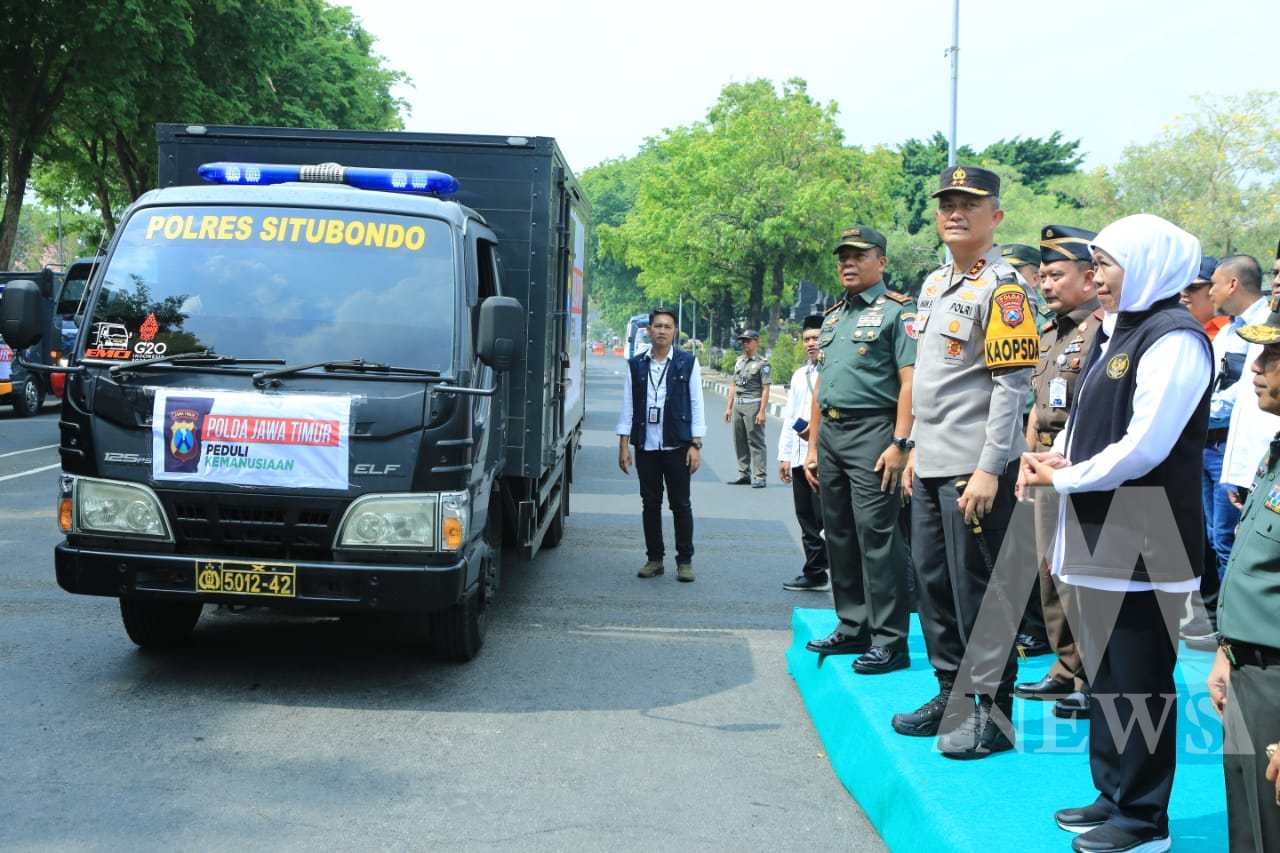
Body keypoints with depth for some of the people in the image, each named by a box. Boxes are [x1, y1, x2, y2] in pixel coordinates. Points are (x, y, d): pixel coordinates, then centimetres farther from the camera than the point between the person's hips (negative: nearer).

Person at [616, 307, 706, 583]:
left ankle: (685, 560, 10)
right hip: (645, 446, 2)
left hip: (677, 446, -2)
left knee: (680, 504, 1)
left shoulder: (687, 363, 2)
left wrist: (695, 445, -5)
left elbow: (696, 405, 1)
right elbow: (627, 406, 8)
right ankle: (654, 558, 17)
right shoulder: (636, 365, 7)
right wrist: (624, 444, 2)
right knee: (650, 504, 7)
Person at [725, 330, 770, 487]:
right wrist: (729, 407, 14)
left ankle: (759, 477, -5)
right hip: (738, 405, 7)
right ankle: (744, 474, 17)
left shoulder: (762, 363, -5)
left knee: (756, 442, -6)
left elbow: (765, 389, -10)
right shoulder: (739, 361, 15)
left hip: (753, 405, -7)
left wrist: (762, 411, -17)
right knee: (739, 442, 9)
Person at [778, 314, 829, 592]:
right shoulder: (799, 375, 20)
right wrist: (784, 455, 19)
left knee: (825, 516, -10)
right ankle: (814, 573, 19)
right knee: (807, 518, 12)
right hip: (800, 456, 8)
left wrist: (819, 428, -22)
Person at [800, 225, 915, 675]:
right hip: (831, 435, 8)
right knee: (839, 535, 11)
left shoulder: (897, 311, -5)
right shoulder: (833, 316, 19)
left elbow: (910, 380, -13)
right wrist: (813, 444, 18)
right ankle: (852, 628, 21)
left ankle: (890, 641, -6)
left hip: (872, 433, -8)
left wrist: (899, 443, -20)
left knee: (876, 535, -10)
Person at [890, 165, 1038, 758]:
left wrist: (989, 470, -21)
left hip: (975, 468, -9)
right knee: (933, 581, 14)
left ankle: (992, 713, 8)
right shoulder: (935, 284, 15)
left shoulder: (1001, 287, -12)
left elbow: (1013, 383, -17)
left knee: (978, 589, -3)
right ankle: (952, 694, 27)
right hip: (932, 464, 9)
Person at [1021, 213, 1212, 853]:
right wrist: (1054, 454, 2)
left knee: (1139, 681, 0)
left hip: (1144, 542, -9)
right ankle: (1114, 796, 29)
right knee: (1105, 674, 17)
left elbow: (1143, 447, -21)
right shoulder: (1115, 333, 14)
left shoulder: (1173, 338, -15)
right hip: (1101, 536, 9)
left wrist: (1062, 479, -11)